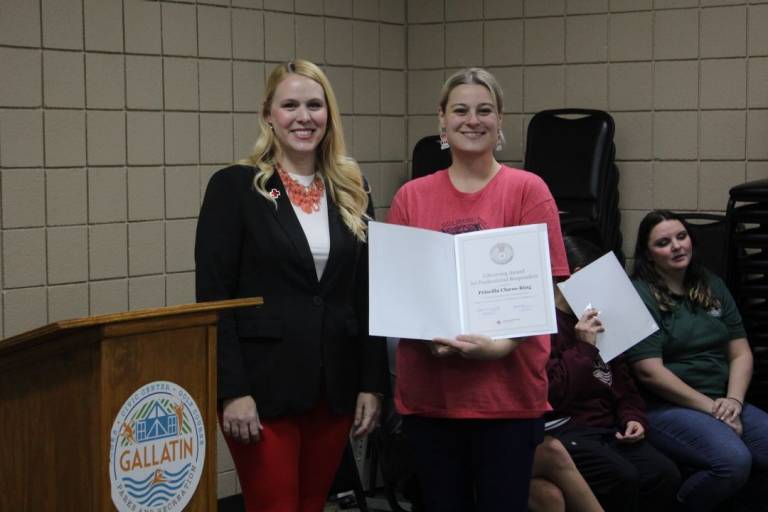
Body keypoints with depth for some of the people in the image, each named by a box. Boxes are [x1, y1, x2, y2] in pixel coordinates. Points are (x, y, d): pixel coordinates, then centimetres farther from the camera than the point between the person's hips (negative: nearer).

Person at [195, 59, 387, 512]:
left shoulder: (352, 190, 9)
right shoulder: (234, 187, -4)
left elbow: (367, 297, 11)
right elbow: (213, 298, -9)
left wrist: (372, 383, 5)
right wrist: (232, 390, -15)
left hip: (335, 386, 4)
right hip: (263, 385, -4)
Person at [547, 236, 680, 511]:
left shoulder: (594, 323, 22)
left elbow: (621, 380, 27)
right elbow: (550, 393, -18)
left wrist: (633, 416, 9)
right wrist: (584, 348, -15)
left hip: (608, 427, 8)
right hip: (562, 430, -8)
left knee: (665, 474, -15)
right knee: (621, 477, -30)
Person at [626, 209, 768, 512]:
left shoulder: (712, 286, 14)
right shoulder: (639, 295, -6)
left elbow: (741, 353, 12)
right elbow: (651, 373, -13)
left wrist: (733, 400, -7)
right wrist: (710, 407, -13)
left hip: (721, 403, 6)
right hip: (665, 407, -6)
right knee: (734, 461, -30)